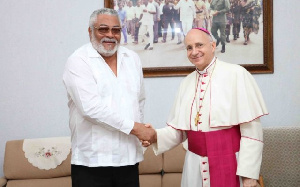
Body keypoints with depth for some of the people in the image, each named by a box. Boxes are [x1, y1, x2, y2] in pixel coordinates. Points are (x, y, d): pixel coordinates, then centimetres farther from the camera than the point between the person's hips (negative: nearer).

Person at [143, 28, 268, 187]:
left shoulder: (236, 74, -9)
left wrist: (249, 173, -13)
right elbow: (180, 129, 9)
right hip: (195, 166, 5)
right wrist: (156, 136, -9)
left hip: (229, 164, -5)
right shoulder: (187, 82, 7)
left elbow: (251, 129, -11)